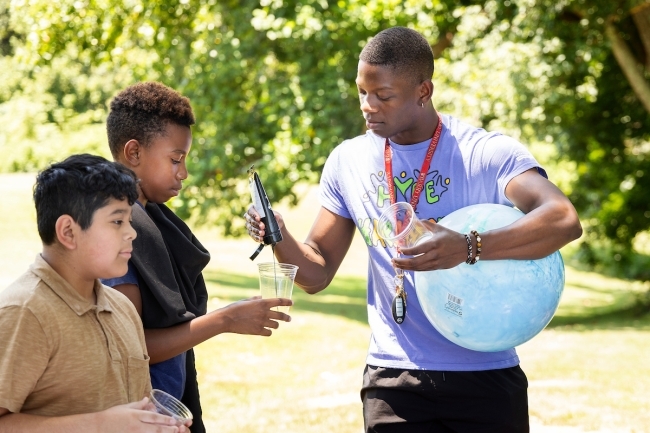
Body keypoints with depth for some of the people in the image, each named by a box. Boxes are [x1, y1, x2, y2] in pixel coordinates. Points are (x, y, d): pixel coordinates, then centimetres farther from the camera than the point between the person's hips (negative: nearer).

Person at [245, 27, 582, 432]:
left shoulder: (487, 152, -9)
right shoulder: (348, 161, 6)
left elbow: (564, 220, -25)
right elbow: (318, 273, 11)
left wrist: (468, 247, -38)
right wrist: (280, 238, -11)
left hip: (486, 377, -2)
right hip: (394, 381, 3)